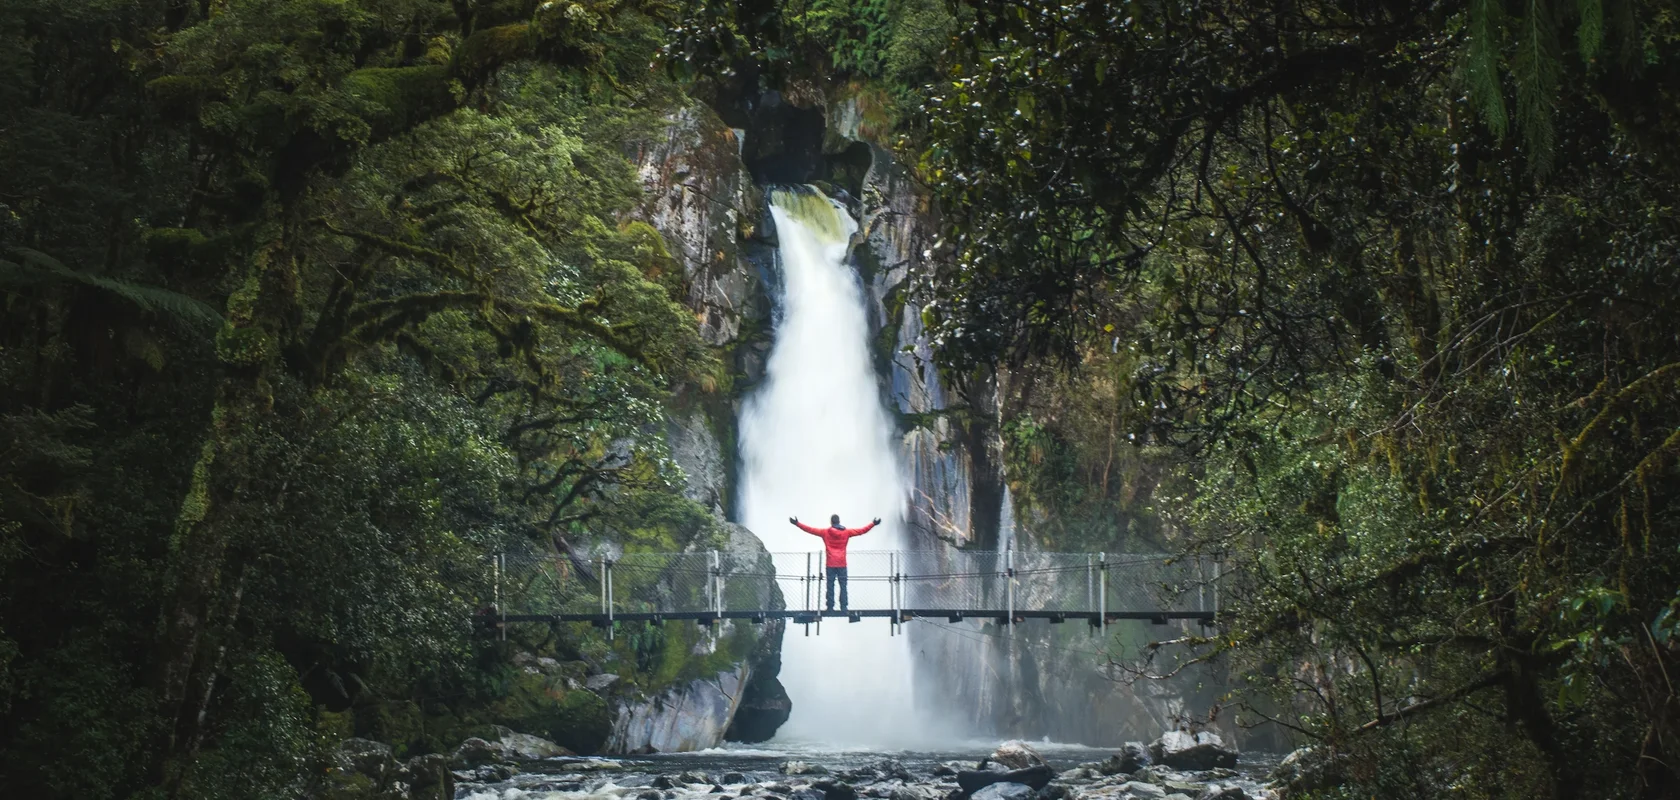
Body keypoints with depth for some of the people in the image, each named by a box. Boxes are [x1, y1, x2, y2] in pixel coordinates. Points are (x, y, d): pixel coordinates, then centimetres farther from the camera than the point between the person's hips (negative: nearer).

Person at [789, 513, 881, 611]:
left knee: (830, 587, 1)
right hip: (842, 565, 0)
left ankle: (830, 608, -2)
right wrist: (873, 524, 17)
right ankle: (843, 607, -4)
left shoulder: (825, 532, -1)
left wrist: (797, 523, 7)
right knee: (843, 587, 2)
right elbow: (862, 530, 7)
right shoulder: (846, 532, 2)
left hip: (830, 564, 0)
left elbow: (810, 530, 1)